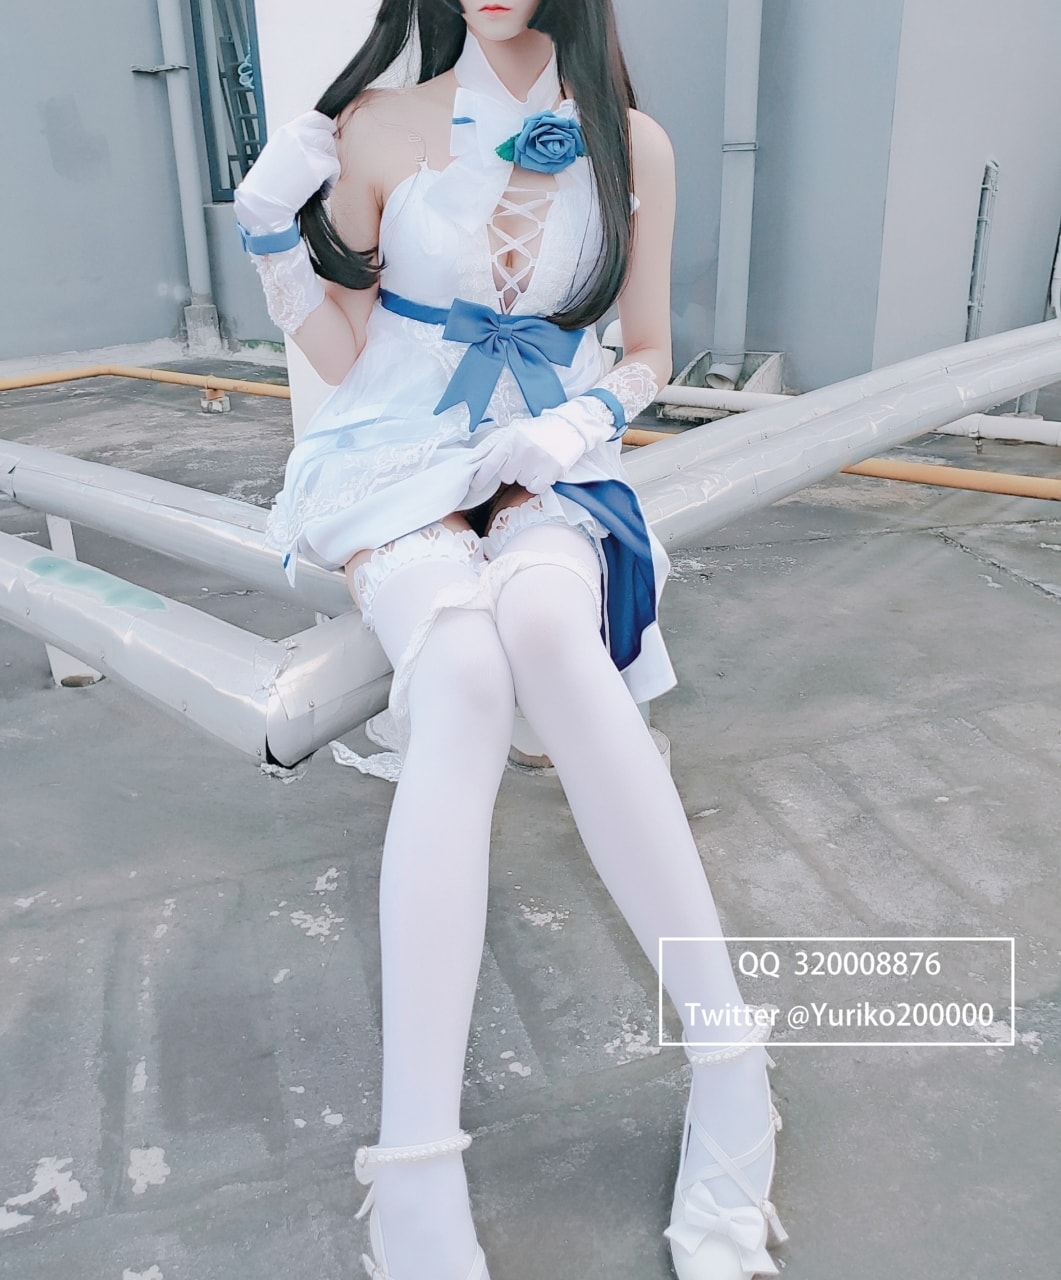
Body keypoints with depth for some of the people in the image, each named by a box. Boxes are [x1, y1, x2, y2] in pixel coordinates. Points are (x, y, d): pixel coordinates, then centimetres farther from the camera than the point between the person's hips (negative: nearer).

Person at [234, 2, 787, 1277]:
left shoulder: (632, 146, 7)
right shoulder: (377, 130, 3)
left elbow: (646, 353, 14)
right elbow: (344, 359, 9)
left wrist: (585, 425, -6)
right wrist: (275, 237, -5)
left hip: (549, 474, 1)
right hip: (396, 462, 0)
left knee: (544, 622, -37)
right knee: (460, 665, -35)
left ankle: (728, 1066, -28)